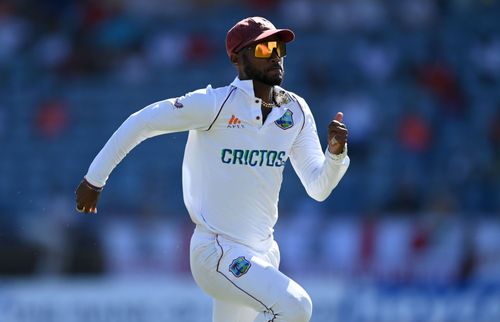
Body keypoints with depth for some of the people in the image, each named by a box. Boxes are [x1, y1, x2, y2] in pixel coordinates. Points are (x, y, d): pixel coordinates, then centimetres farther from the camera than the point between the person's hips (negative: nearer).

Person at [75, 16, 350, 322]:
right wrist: (95, 179, -2)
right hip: (217, 252, -8)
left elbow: (318, 188, 4)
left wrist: (336, 151, -16)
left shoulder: (296, 111, 5)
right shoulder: (216, 104, -13)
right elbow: (142, 122, -6)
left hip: (263, 253, 8)